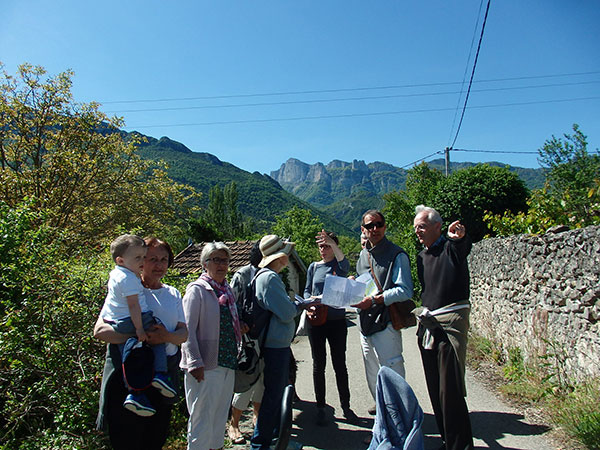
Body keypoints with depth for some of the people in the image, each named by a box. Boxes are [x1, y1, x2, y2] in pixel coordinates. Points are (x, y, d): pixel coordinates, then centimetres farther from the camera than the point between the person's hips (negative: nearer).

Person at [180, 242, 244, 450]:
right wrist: (195, 363, -19)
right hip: (205, 367, -7)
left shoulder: (228, 291, 13)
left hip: (227, 365, 7)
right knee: (202, 419, 3)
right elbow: (188, 329, -14)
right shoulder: (197, 290, -9)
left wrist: (242, 328, 6)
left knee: (220, 418, 18)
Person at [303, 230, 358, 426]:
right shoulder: (314, 267, 9)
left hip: (337, 321, -2)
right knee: (319, 364, 7)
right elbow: (307, 290, 11)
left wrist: (332, 244, -39)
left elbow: (344, 264, -24)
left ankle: (346, 407, 19)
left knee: (340, 364, 5)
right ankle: (320, 408, 18)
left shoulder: (340, 265, 1)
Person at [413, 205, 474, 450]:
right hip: (427, 323, 8)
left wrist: (460, 237, -52)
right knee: (435, 389, 12)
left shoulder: (451, 247, -7)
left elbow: (464, 247, -31)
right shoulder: (422, 256, 16)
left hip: (451, 321, -7)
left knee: (450, 390, -7)